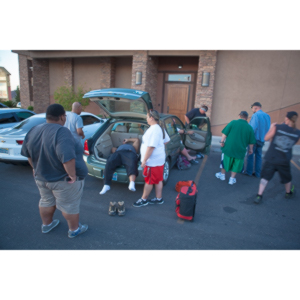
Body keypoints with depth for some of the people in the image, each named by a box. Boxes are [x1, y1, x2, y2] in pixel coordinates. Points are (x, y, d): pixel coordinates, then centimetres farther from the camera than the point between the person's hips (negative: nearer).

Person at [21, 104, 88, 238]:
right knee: (69, 206, 12)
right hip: (64, 180, -7)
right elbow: (67, 157, -36)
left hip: (41, 177, 7)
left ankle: (46, 224, 45)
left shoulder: (34, 130, -2)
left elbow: (27, 152, 9)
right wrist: (72, 175, -25)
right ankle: (74, 230, 29)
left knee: (46, 202, 26)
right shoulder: (61, 132, -27)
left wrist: (36, 168, 20)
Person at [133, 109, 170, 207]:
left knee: (149, 180, 4)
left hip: (153, 161, -10)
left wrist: (144, 160, -22)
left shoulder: (154, 130, -23)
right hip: (159, 158, 10)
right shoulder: (160, 128, 10)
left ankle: (144, 199, 20)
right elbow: (166, 140, 20)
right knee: (158, 180, 17)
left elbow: (151, 147, -27)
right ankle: (159, 199, 29)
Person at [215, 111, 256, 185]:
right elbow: (251, 141, 6)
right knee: (236, 164, 14)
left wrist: (222, 141, -1)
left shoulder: (233, 122, -4)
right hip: (240, 150, 1)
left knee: (225, 160, 18)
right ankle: (232, 179, 19)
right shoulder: (249, 128, 1)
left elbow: (225, 133, -9)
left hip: (229, 147, 0)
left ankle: (222, 174, 32)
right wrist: (250, 149, 19)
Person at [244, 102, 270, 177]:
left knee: (250, 155, 4)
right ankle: (257, 173, 15)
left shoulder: (255, 115, -13)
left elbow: (253, 128, -20)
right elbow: (268, 128, 12)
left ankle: (249, 171, 9)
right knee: (259, 156, 11)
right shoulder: (267, 116, 9)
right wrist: (264, 137, 16)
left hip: (254, 138, -6)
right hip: (262, 140, 6)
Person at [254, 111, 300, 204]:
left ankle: (259, 196, 0)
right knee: (286, 178, 24)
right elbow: (291, 143, 12)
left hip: (271, 158, -2)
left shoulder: (277, 127, -12)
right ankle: (288, 193, 49)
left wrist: (271, 128, 8)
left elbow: (266, 138, -7)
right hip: (284, 161, 2)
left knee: (265, 177, 7)